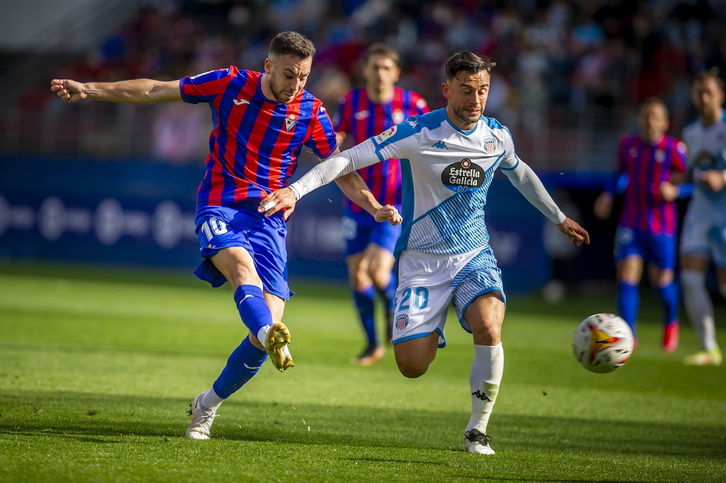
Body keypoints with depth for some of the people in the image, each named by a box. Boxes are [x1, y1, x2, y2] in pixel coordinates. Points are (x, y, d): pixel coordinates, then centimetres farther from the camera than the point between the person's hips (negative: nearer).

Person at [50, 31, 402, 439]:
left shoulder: (311, 113, -1)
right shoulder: (231, 84, -4)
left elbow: (341, 170, 7)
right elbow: (155, 90, 3)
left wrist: (375, 208, -9)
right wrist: (89, 89, 2)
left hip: (270, 217, 2)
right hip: (220, 206, -2)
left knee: (270, 322, -9)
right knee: (242, 265, -35)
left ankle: (210, 404, 12)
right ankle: (272, 336, -65)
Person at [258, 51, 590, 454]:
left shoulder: (497, 136, -1)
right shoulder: (418, 133, -14)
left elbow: (522, 175, 22)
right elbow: (350, 159, -17)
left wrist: (560, 218, 32)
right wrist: (296, 190, -28)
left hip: (475, 255, 2)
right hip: (423, 259, -2)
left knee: (489, 327, -28)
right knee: (411, 366, -9)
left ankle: (478, 429, -10)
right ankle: (433, 336, 31)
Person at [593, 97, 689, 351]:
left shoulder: (675, 149, -8)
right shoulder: (628, 144, 3)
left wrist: (675, 192, -18)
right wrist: (608, 194, 8)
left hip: (661, 227, -2)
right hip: (630, 223, 2)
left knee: (662, 280, 5)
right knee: (627, 274, -12)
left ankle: (671, 321, 37)